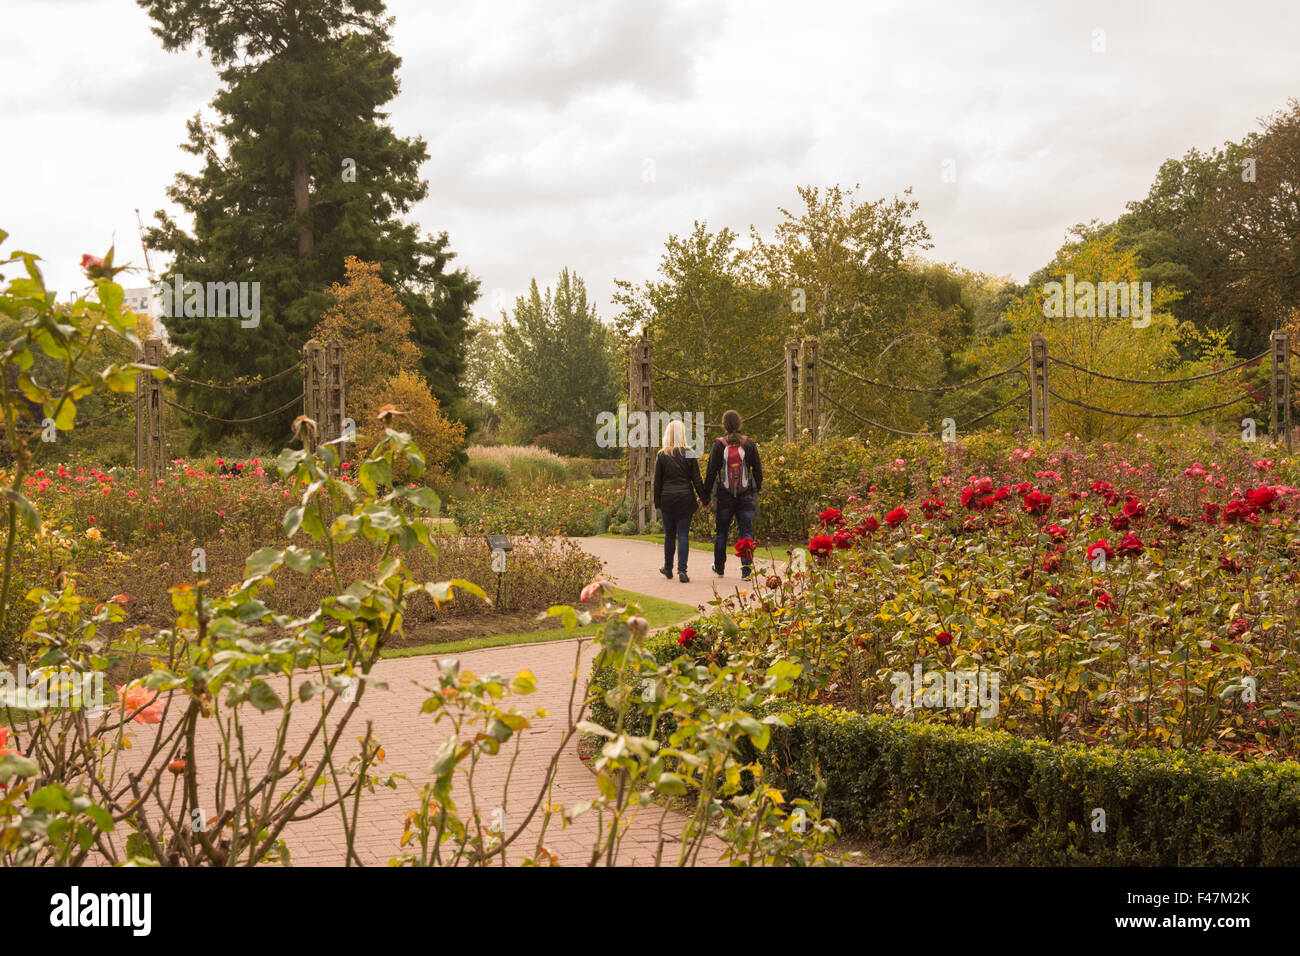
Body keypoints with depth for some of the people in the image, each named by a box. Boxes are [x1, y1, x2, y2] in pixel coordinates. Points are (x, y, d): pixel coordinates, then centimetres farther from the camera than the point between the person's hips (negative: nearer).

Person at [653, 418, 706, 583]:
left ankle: (668, 569, 24)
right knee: (683, 535, 1)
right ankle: (682, 571, -7)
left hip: (667, 499, 1)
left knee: (669, 534, 13)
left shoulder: (661, 455, -1)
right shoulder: (689, 454, -4)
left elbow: (657, 481, 1)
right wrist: (704, 499, 6)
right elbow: (696, 480, -2)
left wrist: (657, 502, 9)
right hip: (685, 498, -1)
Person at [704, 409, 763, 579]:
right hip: (746, 495, 1)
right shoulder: (749, 444, -1)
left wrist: (706, 493, 1)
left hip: (724, 496, -1)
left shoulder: (718, 445, -7)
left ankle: (719, 567, 25)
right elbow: (758, 469, 4)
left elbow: (711, 472, -6)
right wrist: (757, 489, 17)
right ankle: (747, 565, -12)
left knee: (721, 532, 14)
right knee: (746, 531, 2)